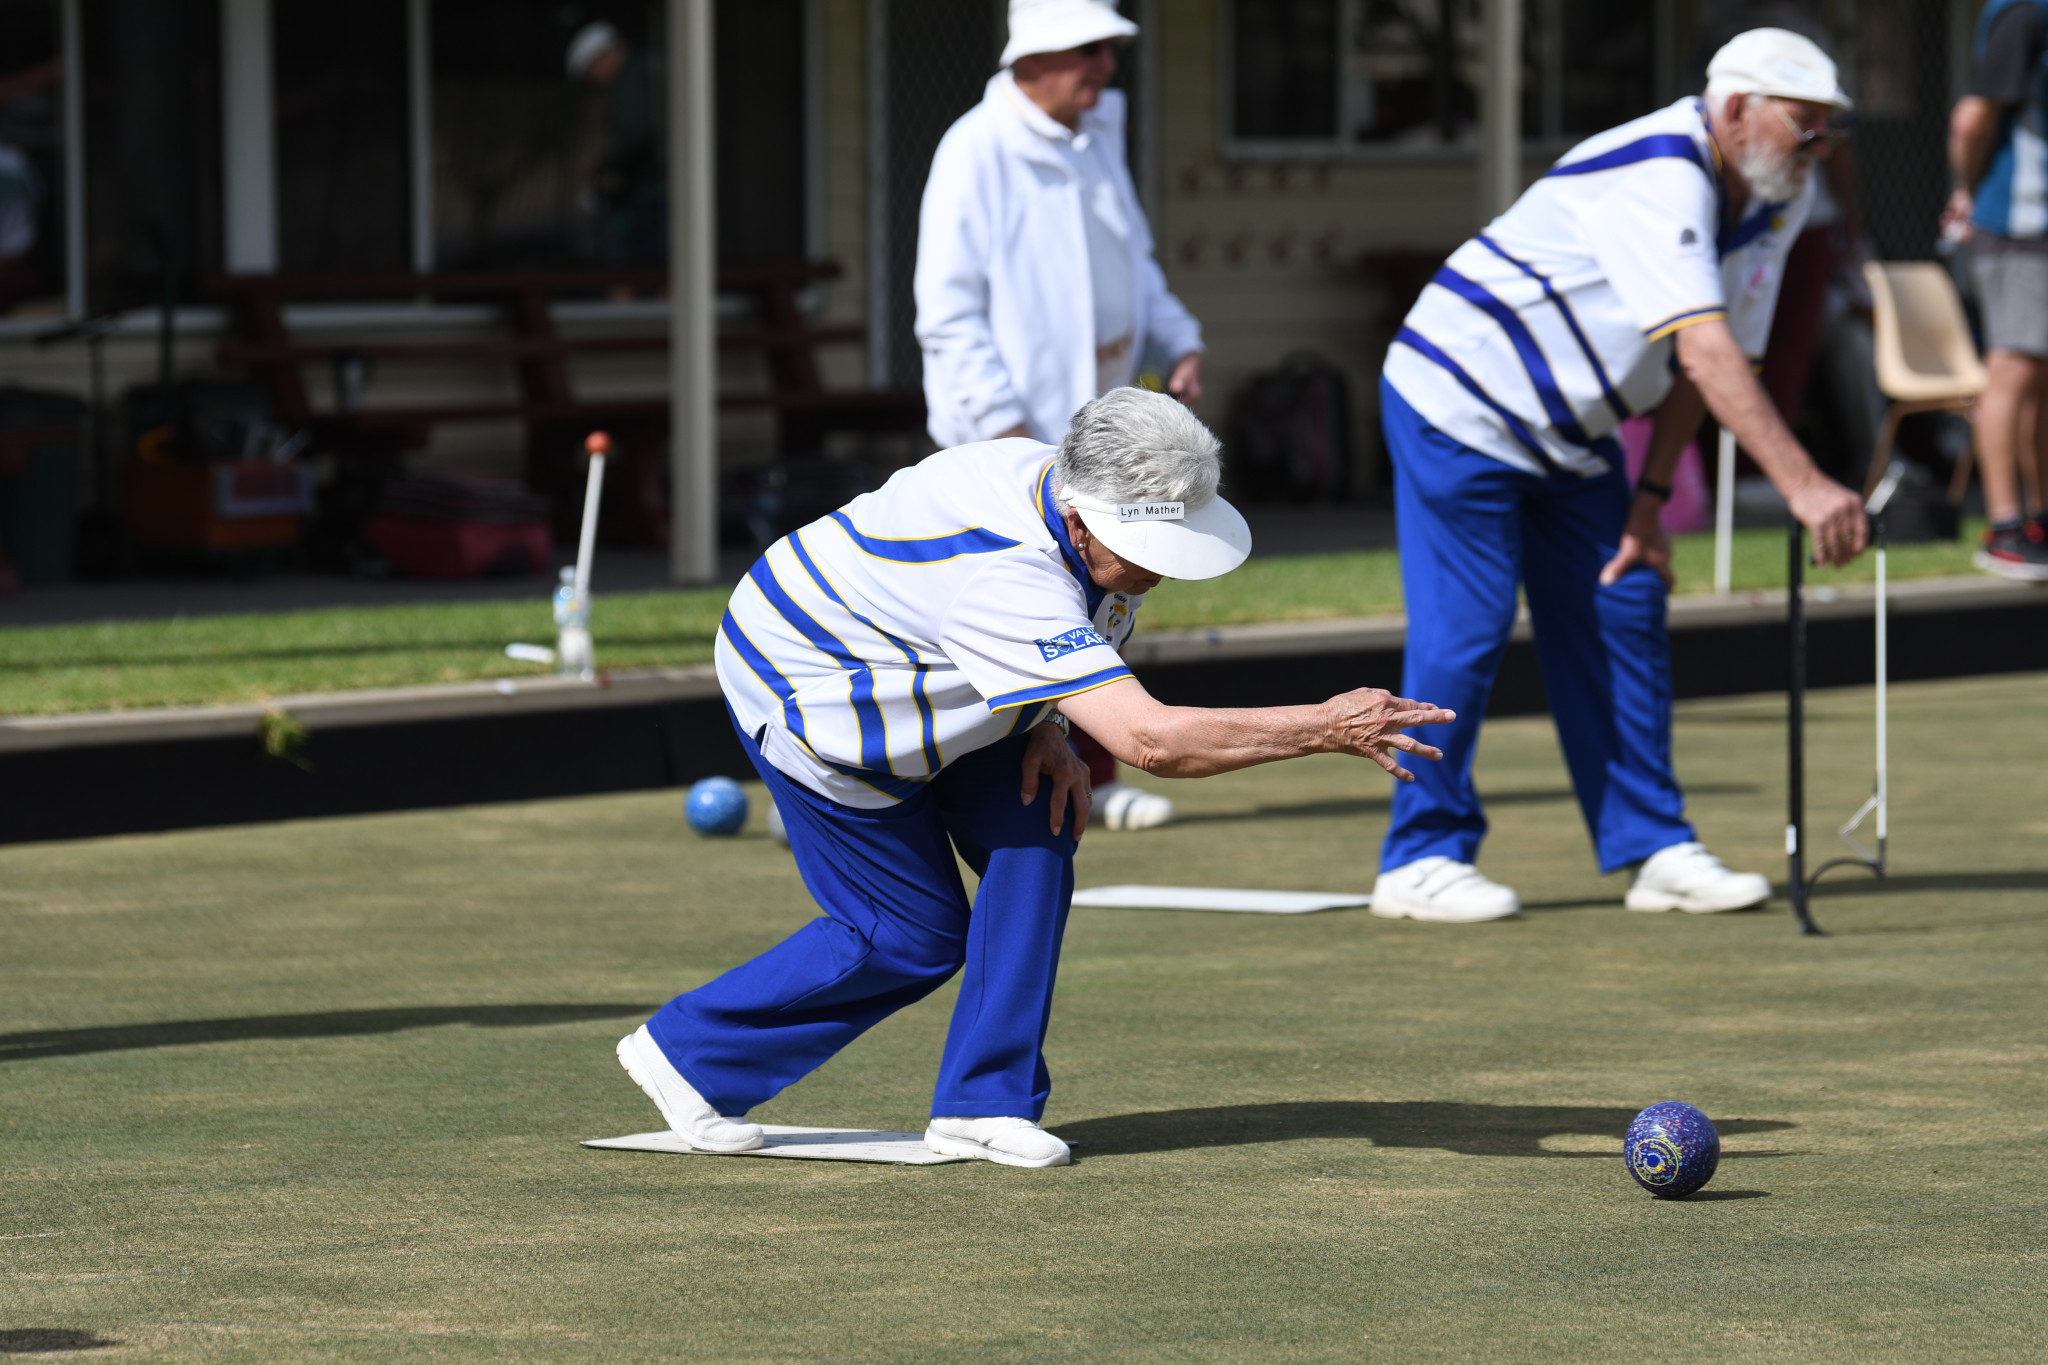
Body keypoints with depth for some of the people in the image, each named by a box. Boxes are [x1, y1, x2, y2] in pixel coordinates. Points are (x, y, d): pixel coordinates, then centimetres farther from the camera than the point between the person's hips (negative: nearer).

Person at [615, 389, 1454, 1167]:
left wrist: (1046, 728, -8)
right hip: (805, 695, -8)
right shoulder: (1008, 576, -42)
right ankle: (687, 1051, 15)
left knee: (1035, 828, -10)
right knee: (912, 936, -3)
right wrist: (1323, 728, -43)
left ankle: (982, 1103, -4)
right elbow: (1151, 740, -46)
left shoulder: (1070, 490, -14)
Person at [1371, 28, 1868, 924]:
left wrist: (1649, 502, 0)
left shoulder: (1779, 202, 0)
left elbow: (1703, 365, 6)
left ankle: (1651, 849, 6)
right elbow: (1705, 351, -40)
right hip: (1461, 405, -9)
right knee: (1464, 632, -8)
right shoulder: (1659, 179, -30)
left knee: (1624, 617, 3)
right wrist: (1802, 485, -47)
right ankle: (1421, 859, 1)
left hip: (1571, 434, 9)